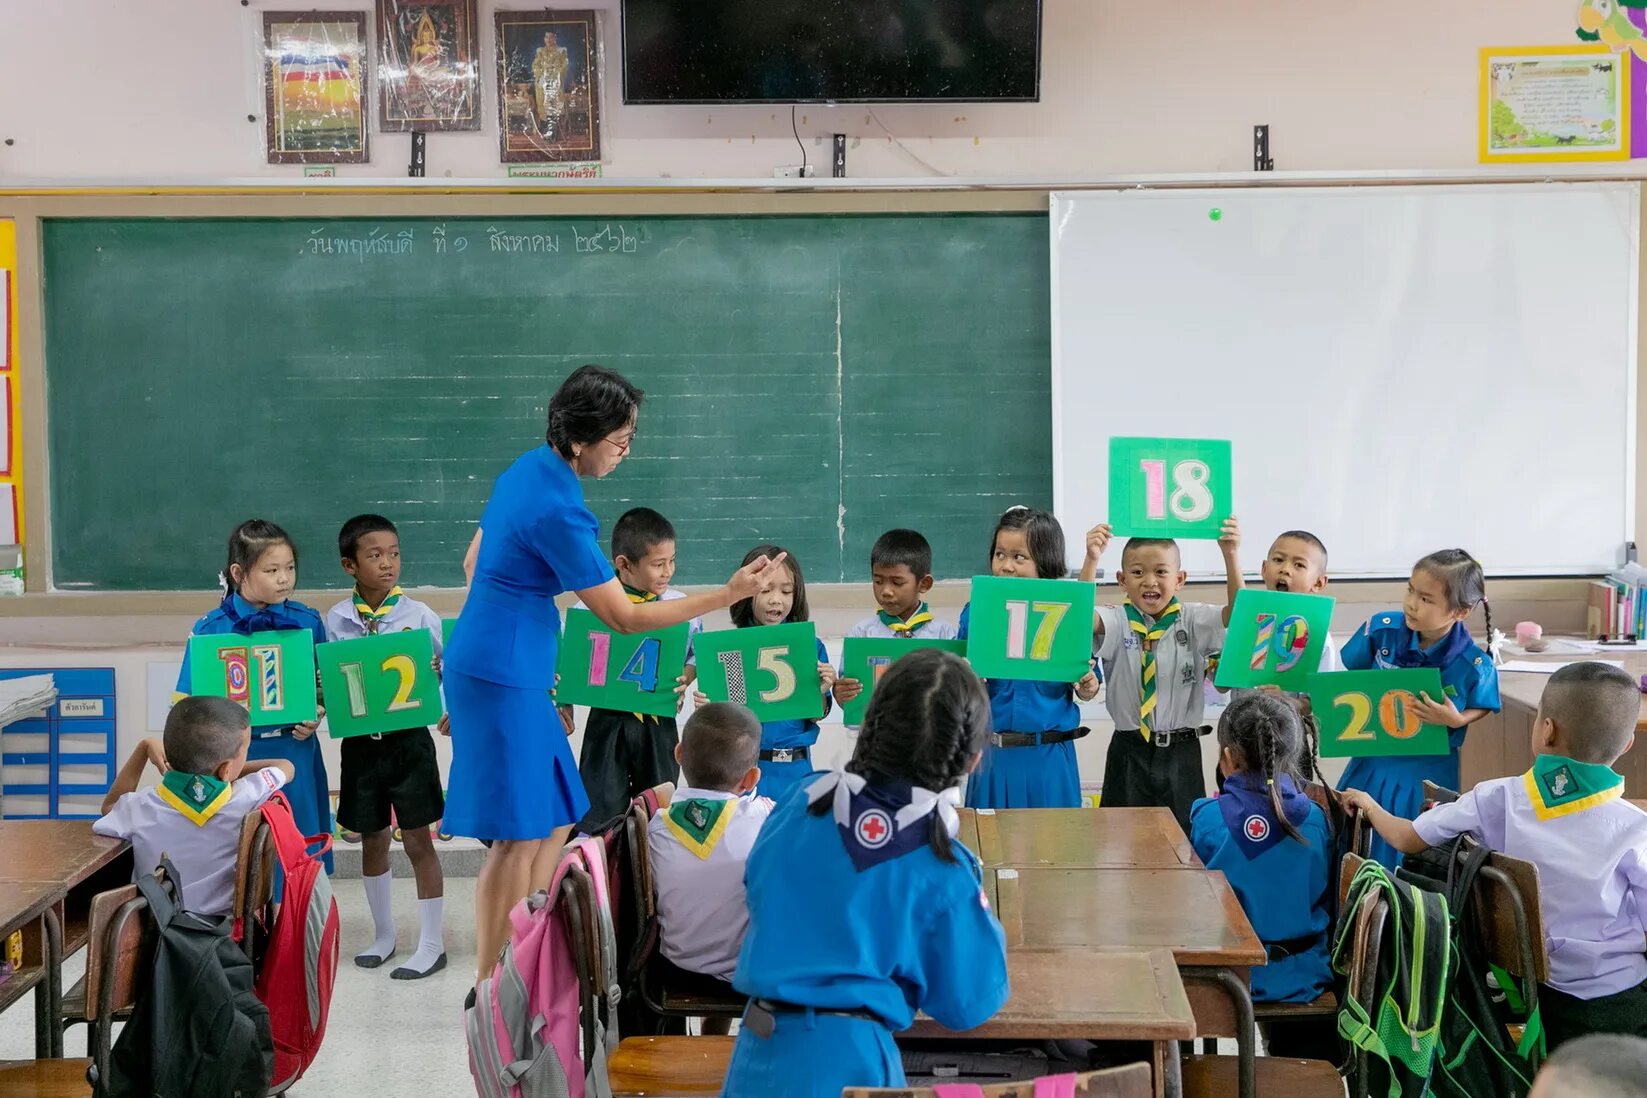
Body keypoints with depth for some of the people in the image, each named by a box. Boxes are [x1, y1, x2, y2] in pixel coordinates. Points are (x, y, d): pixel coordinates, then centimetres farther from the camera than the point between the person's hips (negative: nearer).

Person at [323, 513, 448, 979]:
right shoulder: (336, 620, 0)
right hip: (360, 742, 3)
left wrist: (434, 675, -23)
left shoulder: (420, 616, -6)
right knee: (372, 839, 14)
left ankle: (431, 944, 10)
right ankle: (383, 934, 30)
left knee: (418, 840, 1)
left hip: (409, 739, -3)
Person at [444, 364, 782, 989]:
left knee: (555, 821, 15)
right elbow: (623, 617, -17)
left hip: (486, 665, 10)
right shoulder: (558, 510, -22)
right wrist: (727, 595, -16)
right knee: (520, 836, -2)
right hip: (505, 679, -10)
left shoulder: (528, 469, 6)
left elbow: (474, 564, 18)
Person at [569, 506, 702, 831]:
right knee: (600, 815, 4)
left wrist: (684, 680, -14)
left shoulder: (681, 606, -4)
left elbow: (696, 656, 5)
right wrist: (565, 704, -8)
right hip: (607, 722, -2)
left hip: (659, 722, 2)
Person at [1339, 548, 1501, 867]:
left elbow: (1482, 708, 0)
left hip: (1427, 775, -3)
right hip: (1372, 763, 3)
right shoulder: (1382, 629, -13)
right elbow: (1349, 679, 4)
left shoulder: (1474, 666, -20)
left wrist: (1456, 720, -19)